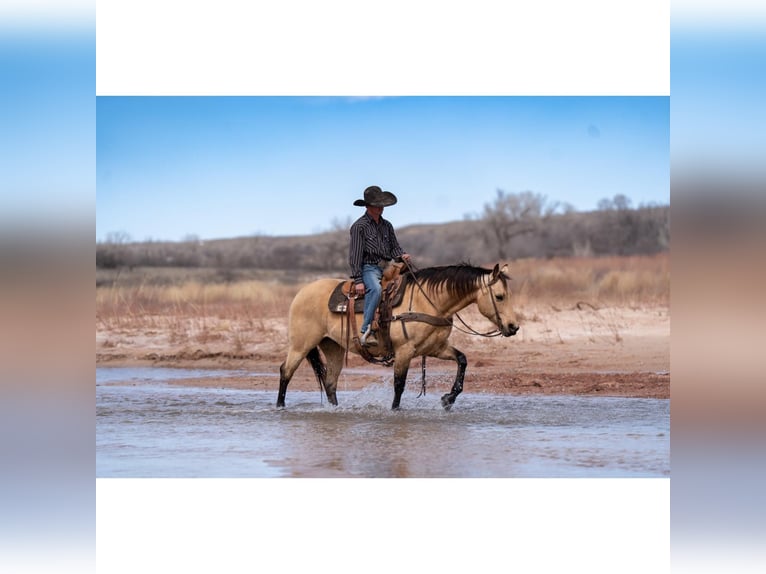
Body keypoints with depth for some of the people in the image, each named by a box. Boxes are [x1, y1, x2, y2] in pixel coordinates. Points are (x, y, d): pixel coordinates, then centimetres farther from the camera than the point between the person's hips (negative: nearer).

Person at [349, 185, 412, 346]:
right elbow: (355, 255, -9)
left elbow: (394, 246, 19)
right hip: (369, 268, -7)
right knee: (375, 289, -36)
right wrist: (358, 280, -16)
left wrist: (402, 255, -6)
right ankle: (366, 331, -37)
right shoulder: (360, 226, -4)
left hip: (387, 268, 7)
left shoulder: (387, 225, 16)